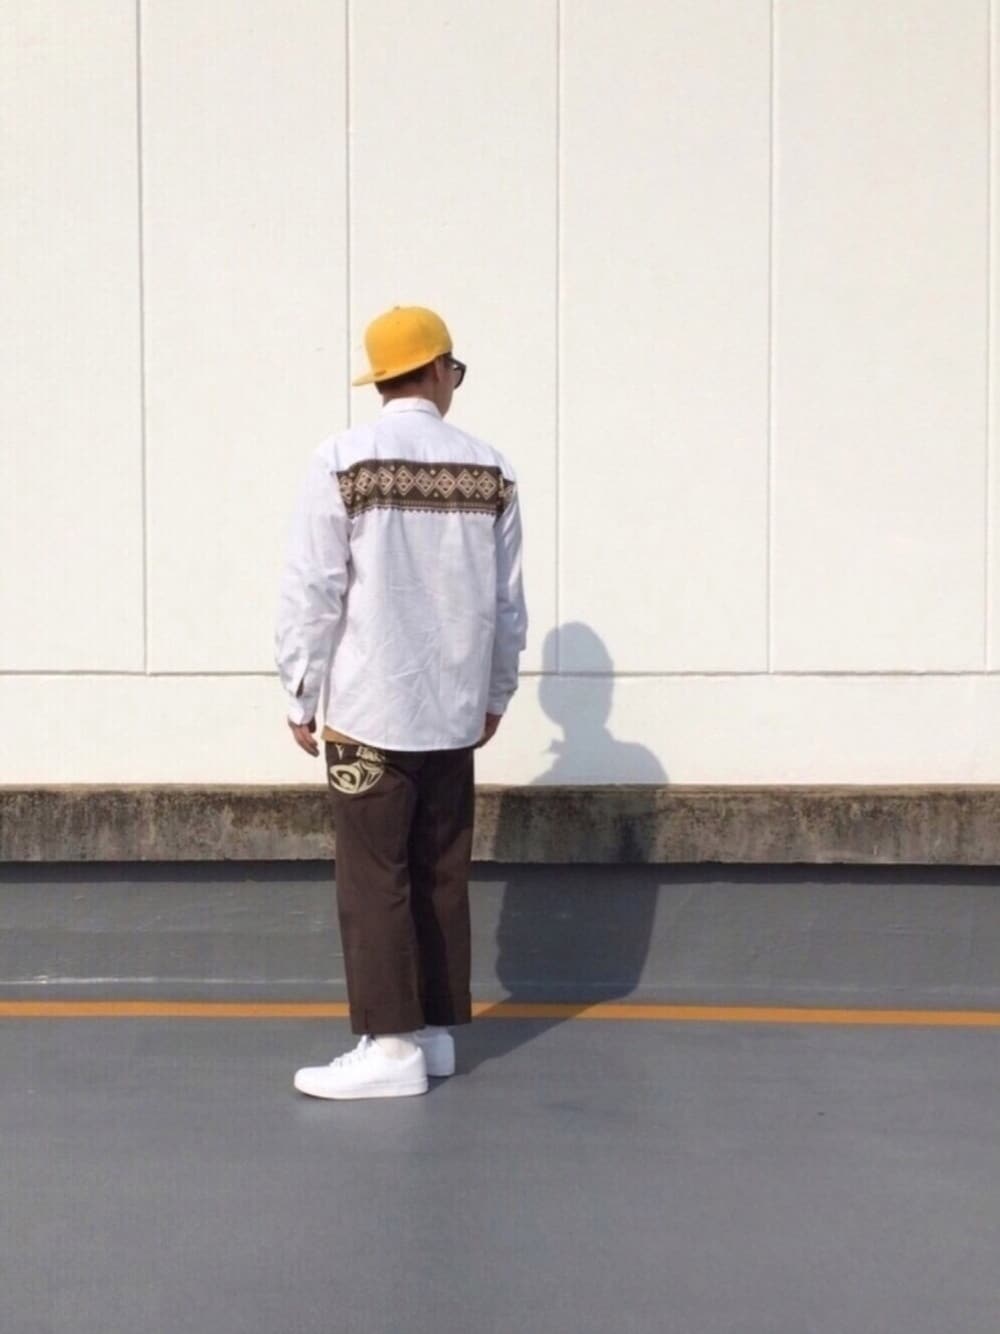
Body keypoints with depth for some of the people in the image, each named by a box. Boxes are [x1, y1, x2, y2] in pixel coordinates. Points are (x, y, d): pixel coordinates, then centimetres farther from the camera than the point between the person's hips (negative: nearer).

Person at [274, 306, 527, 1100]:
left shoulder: (343, 461, -8)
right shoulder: (489, 470, 2)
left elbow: (313, 592, -9)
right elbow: (506, 601, 8)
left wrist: (302, 697, 1)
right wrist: (496, 693, 19)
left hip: (370, 708, -4)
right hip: (452, 711, 4)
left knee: (375, 880, 0)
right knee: (441, 877, 11)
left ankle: (390, 1045, 2)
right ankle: (437, 1032, 19)